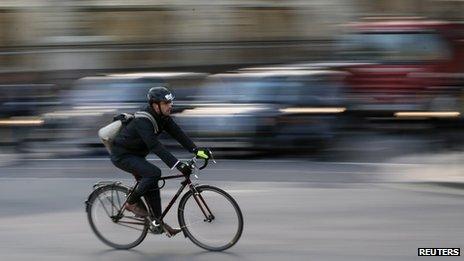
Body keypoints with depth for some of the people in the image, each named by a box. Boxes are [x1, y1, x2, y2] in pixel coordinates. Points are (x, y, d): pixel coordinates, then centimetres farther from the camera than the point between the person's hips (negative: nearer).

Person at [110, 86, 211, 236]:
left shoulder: (162, 117, -4)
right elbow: (155, 146, -39)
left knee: (151, 186, 5)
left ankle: (158, 224, 13)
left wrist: (196, 150, -17)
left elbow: (177, 133, -4)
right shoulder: (143, 120, -31)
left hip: (136, 154, 9)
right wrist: (178, 165, -44)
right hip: (122, 155, -9)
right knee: (154, 173, -26)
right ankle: (131, 203, -9)